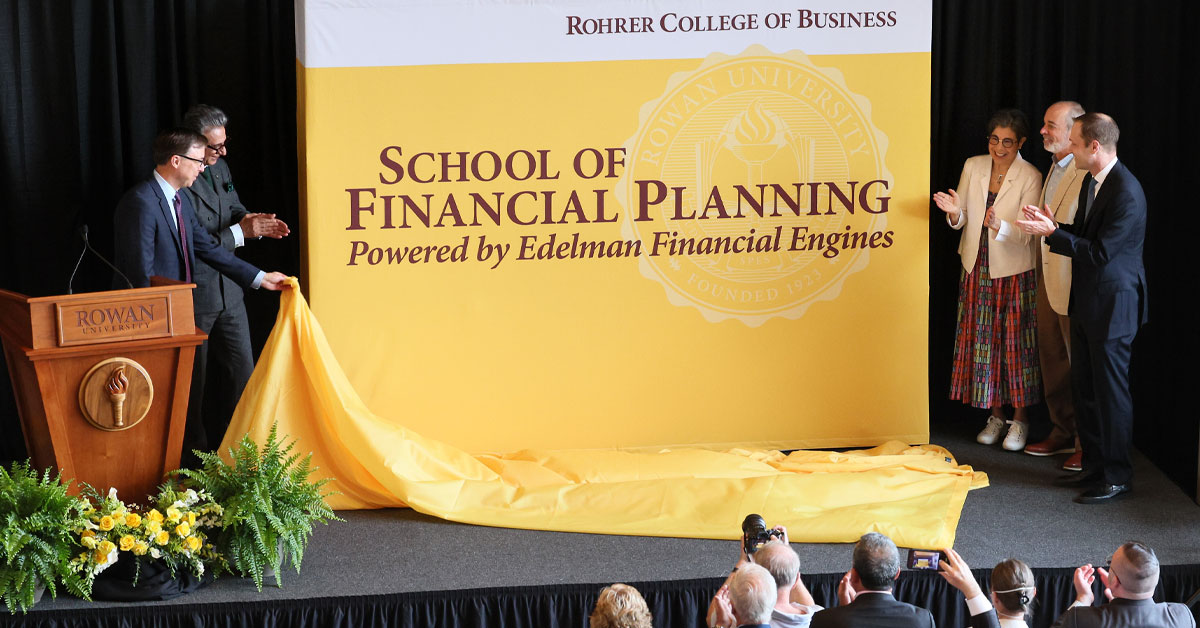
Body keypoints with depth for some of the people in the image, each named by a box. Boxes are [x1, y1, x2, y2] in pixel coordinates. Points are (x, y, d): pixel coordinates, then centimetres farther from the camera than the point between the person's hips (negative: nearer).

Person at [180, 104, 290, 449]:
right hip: (194, 297, -8)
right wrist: (240, 232, -26)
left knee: (241, 370, 11)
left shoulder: (220, 168, 6)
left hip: (228, 291, 8)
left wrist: (255, 222, -4)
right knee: (193, 381, 5)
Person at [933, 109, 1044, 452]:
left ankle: (1020, 420, 13)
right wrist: (955, 213, -16)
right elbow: (962, 220, 7)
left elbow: (1026, 234, -16)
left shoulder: (1030, 177, -11)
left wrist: (999, 226, -35)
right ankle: (996, 415, 20)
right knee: (983, 340, 8)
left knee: (1015, 343, 0)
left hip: (1014, 271, -4)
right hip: (977, 269, 4)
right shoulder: (973, 167, 3)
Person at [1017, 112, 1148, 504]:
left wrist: (1051, 234, -20)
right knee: (1084, 387, 15)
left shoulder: (1127, 193, -22)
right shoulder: (1091, 181, 8)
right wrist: (1055, 226, 1)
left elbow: (1100, 252, -23)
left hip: (1113, 303, -10)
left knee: (1111, 391, 0)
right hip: (1086, 300, 10)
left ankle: (1116, 476, 10)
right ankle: (1094, 465, 26)